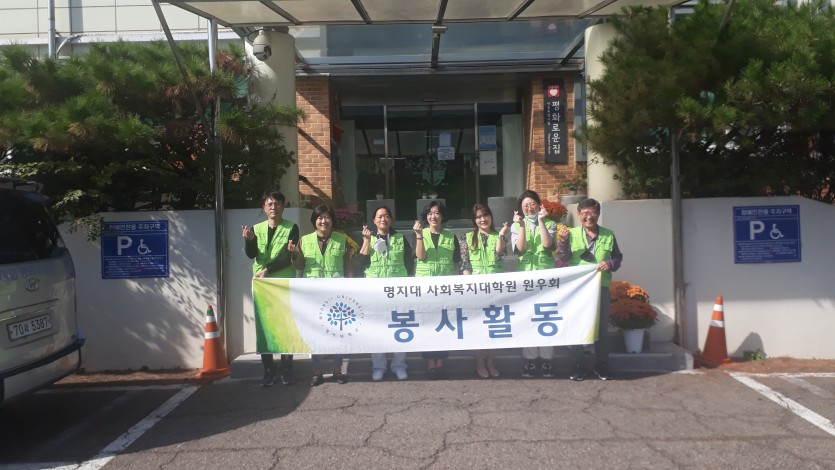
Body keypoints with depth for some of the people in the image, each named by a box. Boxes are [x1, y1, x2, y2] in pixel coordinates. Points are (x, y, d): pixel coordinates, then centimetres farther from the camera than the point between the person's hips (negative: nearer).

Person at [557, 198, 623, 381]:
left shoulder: (609, 235, 4)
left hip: (601, 287, 1)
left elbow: (618, 257, 11)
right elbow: (563, 258, -6)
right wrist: (563, 241, -23)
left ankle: (601, 365, 22)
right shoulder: (571, 233, 0)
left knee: (602, 327, 9)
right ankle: (578, 366, 15)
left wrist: (611, 264, -10)